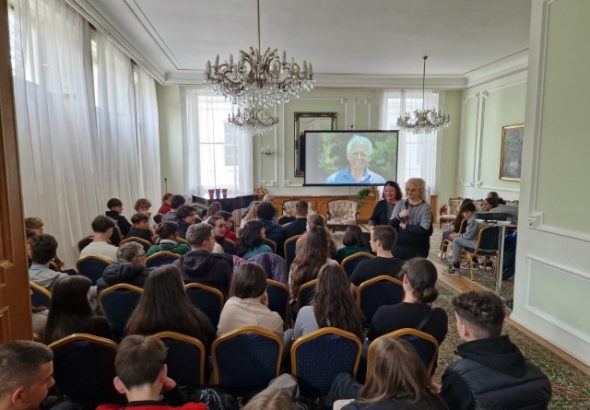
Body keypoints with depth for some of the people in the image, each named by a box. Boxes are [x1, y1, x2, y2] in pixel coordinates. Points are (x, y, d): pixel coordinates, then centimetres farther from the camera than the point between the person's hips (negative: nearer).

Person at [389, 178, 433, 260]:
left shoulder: (425, 207, -6)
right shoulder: (400, 204, 7)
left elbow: (424, 230, -16)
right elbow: (390, 224, 2)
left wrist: (406, 226, -10)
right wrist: (399, 216, -15)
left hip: (417, 249, -3)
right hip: (398, 247, 4)